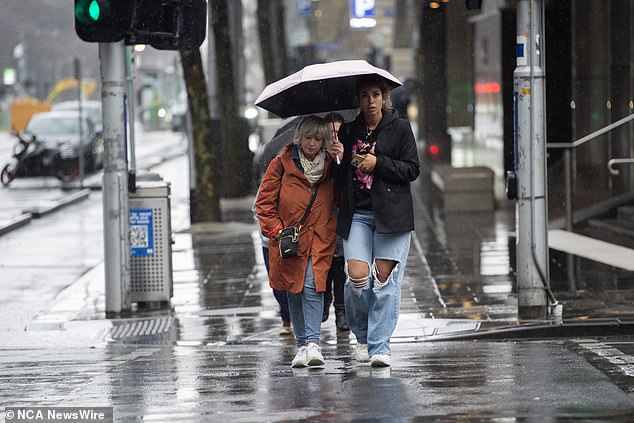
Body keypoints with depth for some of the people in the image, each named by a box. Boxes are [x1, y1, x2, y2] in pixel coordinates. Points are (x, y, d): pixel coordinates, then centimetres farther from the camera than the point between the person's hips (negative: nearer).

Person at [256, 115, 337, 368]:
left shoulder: (329, 166, 6)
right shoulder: (282, 163, 0)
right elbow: (264, 201, 2)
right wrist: (274, 229, -8)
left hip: (319, 239, 0)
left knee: (312, 287, -15)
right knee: (294, 290, 6)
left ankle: (312, 343, -18)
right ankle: (302, 344, 18)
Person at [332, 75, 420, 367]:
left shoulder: (400, 128, 4)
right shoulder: (348, 131, 13)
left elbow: (412, 169, -1)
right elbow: (340, 176, 18)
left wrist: (378, 163, -11)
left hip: (391, 212, -2)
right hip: (356, 214, 2)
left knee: (385, 278, -6)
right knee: (358, 276, -12)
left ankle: (380, 345, 0)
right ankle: (362, 336, 12)